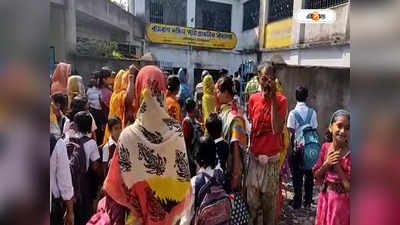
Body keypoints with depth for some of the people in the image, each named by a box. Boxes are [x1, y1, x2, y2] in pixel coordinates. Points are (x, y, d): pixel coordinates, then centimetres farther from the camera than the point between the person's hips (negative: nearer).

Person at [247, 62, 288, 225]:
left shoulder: (281, 100, -9)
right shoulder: (253, 99, 1)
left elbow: (277, 129, -21)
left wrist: (273, 99, -22)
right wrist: (249, 148, 11)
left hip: (272, 158, -2)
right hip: (254, 156, 3)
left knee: (270, 199, 12)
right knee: (252, 200, 12)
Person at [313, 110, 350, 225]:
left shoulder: (349, 153, -18)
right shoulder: (325, 147, -5)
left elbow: (349, 187, -19)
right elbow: (316, 178, 1)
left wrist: (337, 166, -21)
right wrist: (326, 163, -15)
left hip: (342, 201, -4)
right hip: (325, 198, 5)